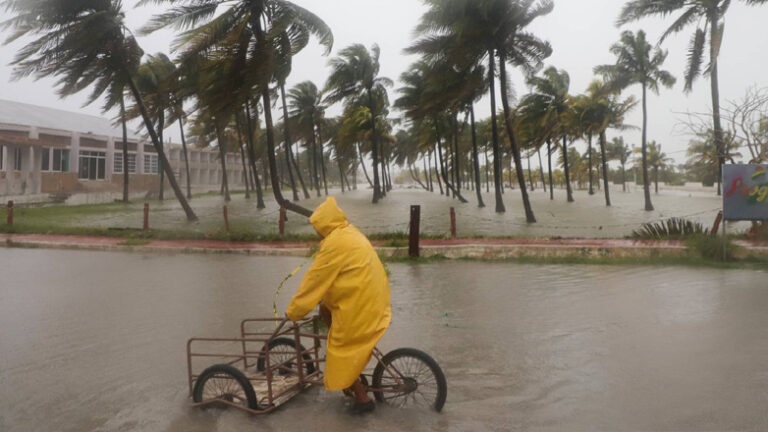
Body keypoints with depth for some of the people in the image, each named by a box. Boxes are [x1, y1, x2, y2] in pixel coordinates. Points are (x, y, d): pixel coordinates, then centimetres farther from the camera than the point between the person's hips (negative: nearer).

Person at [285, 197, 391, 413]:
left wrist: (293, 312, -6)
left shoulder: (335, 243, -19)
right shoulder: (351, 233, 11)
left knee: (343, 352, 6)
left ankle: (362, 398, 15)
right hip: (375, 302, 9)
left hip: (358, 307, -9)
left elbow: (315, 280, -15)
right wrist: (325, 301, 24)